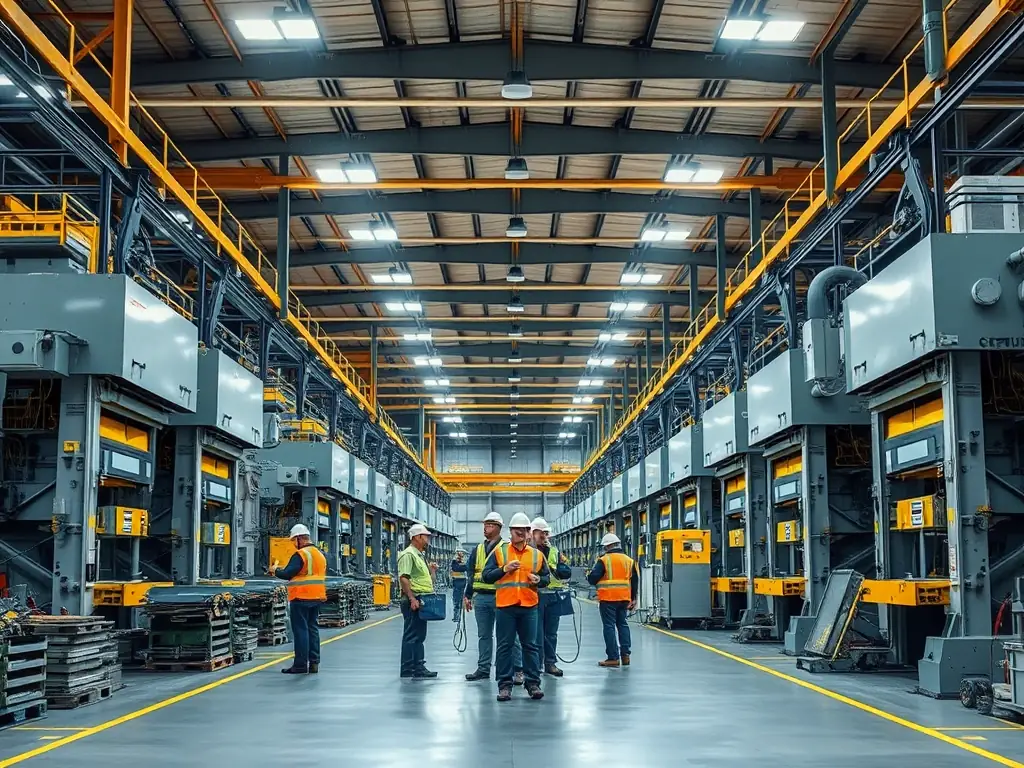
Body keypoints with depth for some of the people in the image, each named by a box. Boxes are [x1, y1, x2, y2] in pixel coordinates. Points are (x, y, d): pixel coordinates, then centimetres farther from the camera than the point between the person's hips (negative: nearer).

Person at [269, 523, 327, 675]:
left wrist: (275, 570, 0)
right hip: (317, 598, 8)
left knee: (301, 630, -3)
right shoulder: (320, 554, 14)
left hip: (301, 598, -8)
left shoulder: (300, 555, -14)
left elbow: (287, 574, -19)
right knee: (312, 628, 13)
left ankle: (300, 664, -1)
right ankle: (314, 663, 13)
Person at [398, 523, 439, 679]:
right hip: (413, 600, -10)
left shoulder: (419, 555, 19)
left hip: (422, 600, 10)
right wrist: (412, 598, -27)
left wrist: (431, 570, 11)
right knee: (412, 635, -7)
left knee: (419, 635, 13)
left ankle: (418, 666, 19)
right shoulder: (408, 554, -13)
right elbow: (404, 578, -22)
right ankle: (408, 669, -5)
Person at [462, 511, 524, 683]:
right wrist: (468, 596, 14)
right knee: (484, 635, 12)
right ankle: (483, 669, 20)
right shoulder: (478, 549, 14)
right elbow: (471, 574, 18)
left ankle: (517, 670, 3)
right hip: (481, 598, 6)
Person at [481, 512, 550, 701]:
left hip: (529, 607, 2)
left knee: (530, 646, 4)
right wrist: (504, 569, -13)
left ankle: (533, 683, 11)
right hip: (505, 606, -1)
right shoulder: (499, 552, 4)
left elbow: (547, 577, 16)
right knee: (505, 646, 2)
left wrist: (539, 580, -5)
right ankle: (505, 685, 8)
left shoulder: (537, 555, 10)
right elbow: (486, 575, 0)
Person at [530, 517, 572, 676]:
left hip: (553, 597, 5)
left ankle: (550, 663, 18)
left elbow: (567, 572, 8)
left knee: (551, 633, 10)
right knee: (536, 633, -2)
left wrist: (551, 569, -10)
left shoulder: (554, 551, 15)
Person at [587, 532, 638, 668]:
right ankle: (625, 654, 14)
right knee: (622, 624, 16)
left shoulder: (604, 560, -8)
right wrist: (633, 599, 20)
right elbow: (635, 580, 13)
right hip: (624, 599, 5)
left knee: (609, 626, 0)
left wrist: (588, 574, 12)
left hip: (608, 599, -5)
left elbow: (592, 578, -11)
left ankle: (613, 657, -1)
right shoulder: (629, 560, 9)